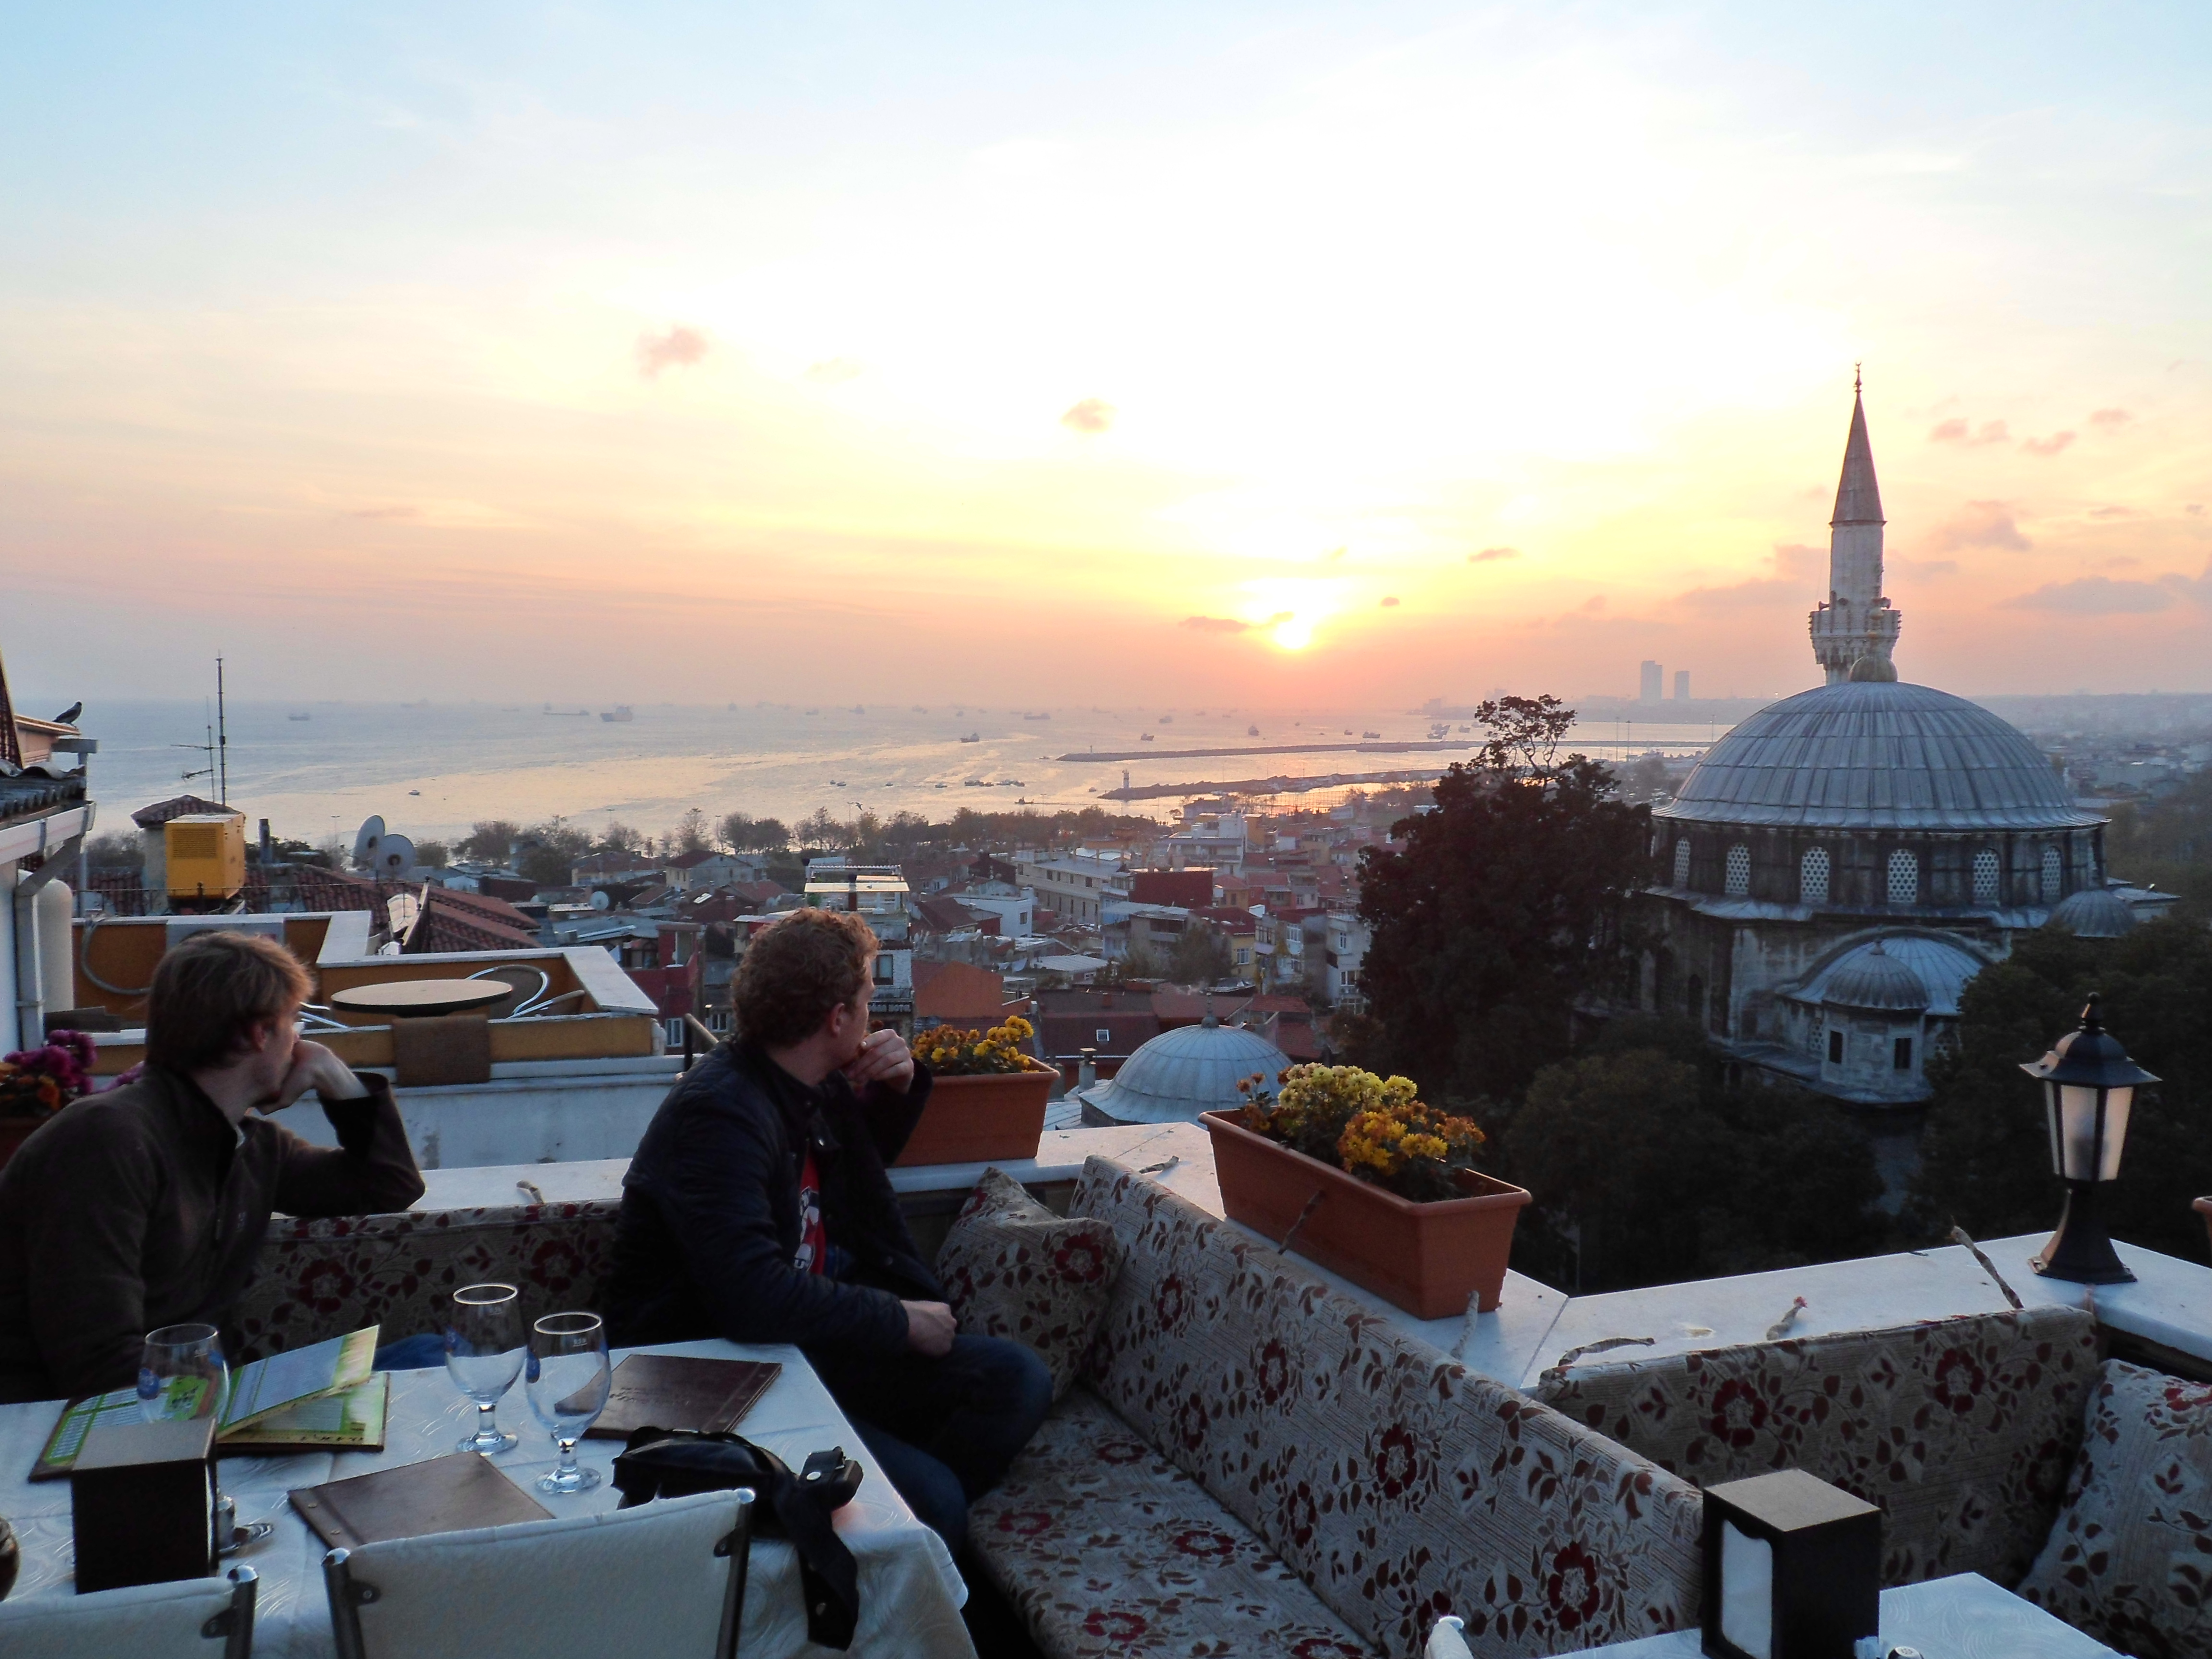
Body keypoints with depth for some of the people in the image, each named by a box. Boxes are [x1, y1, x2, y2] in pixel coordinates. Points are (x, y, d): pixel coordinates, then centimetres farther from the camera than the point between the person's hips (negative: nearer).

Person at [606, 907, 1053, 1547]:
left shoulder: (815, 1088, 8)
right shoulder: (720, 1112, -21)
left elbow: (868, 1153, 32)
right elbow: (754, 1295, -33)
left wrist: (899, 1088, 9)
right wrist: (900, 1320, -20)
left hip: (814, 1340, 9)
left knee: (1019, 1378, -6)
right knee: (931, 1498, -26)